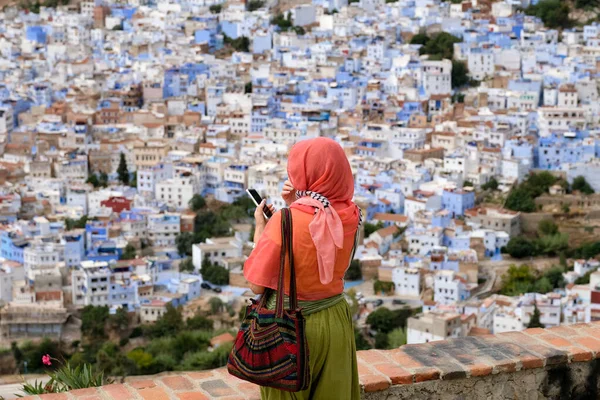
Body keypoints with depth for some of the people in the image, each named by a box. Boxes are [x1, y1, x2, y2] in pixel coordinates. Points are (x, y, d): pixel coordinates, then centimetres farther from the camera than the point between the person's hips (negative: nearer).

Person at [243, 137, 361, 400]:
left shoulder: (284, 221, -22)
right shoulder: (351, 215, -7)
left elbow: (257, 285, -14)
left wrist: (260, 226, -5)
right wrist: (296, 208, 2)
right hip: (335, 322, 4)